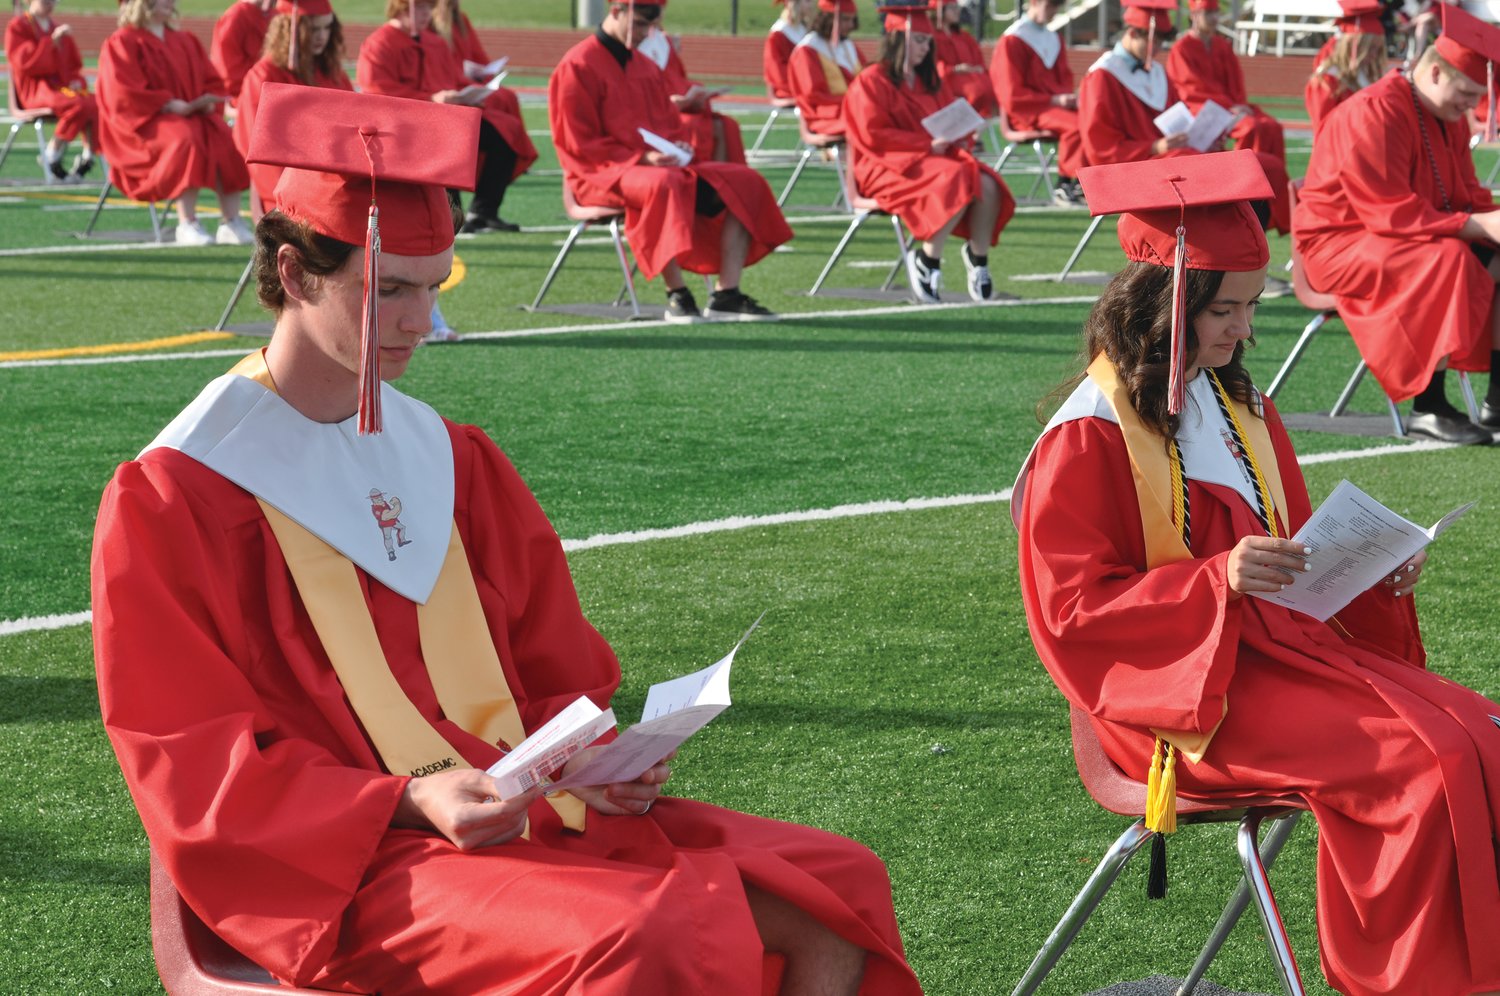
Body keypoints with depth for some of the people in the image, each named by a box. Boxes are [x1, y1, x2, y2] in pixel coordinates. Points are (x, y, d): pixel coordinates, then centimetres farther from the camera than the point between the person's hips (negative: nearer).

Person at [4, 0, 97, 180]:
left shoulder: (57, 29, 22)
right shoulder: (17, 27, 4)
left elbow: (74, 66, 27)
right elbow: (25, 63, -12)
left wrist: (77, 81, 3)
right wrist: (52, 40, -18)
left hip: (62, 87, 6)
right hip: (35, 89, -6)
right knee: (78, 104, -34)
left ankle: (87, 157, -20)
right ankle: (52, 153, -18)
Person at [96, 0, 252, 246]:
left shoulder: (186, 41, 20)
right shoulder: (122, 43, 0)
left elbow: (213, 82, 17)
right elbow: (126, 94, -13)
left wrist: (207, 102, -6)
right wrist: (172, 105, -20)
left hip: (193, 115, 6)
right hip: (145, 122, -6)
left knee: (226, 140, -23)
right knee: (186, 139, -36)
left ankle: (231, 223, -25)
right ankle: (187, 225, -35)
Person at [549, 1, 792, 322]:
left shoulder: (647, 68, 17)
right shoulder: (577, 67, -7)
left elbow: (672, 124, 25)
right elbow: (580, 144, -12)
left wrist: (679, 146, -1)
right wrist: (641, 159, -21)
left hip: (665, 165, 8)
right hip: (602, 174, -8)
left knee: (744, 183, -9)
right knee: (663, 185, -42)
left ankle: (726, 294, -17)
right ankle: (676, 295, -34)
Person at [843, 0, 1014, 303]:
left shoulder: (931, 82, 19)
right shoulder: (871, 81, -4)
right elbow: (874, 135, -13)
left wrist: (960, 138, -5)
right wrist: (928, 144, -19)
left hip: (936, 157, 7)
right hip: (889, 166, -7)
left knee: (988, 185, -22)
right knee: (958, 182, -34)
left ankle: (978, 260, -11)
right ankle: (926, 263, -26)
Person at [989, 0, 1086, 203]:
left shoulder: (1054, 39, 17)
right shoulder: (1012, 41, -6)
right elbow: (1012, 95, -10)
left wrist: (1069, 98, -3)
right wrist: (1054, 100, -17)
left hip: (1057, 104, 7)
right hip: (1026, 112, -7)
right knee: (1075, 124, -32)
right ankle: (1065, 185, -21)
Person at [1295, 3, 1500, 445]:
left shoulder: (1449, 117, 6)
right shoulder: (1374, 114, -23)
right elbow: (1390, 214, -27)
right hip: (1341, 243, -9)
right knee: (1447, 259, -33)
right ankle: (1428, 408, -31)